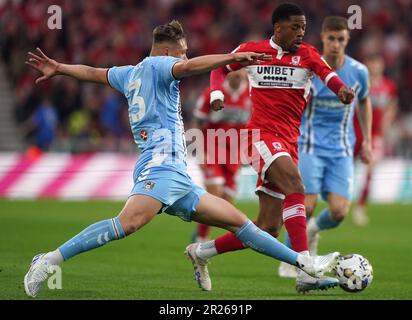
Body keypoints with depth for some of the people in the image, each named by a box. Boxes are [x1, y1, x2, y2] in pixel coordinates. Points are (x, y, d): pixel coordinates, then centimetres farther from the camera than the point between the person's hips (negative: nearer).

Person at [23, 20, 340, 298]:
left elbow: (93, 72, 41)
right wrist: (232, 57, -26)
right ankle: (50, 260, -32)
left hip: (178, 177, 11)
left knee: (237, 220, 8)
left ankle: (303, 262, 9)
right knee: (128, 223, -31)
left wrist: (58, 68, 56)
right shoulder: (156, 64, 2)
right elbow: (188, 67, -19)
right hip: (162, 162, -11)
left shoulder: (131, 73, 28)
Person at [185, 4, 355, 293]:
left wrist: (341, 88, -34)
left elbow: (327, 73, -12)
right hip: (263, 136, -5)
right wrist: (216, 93, 1)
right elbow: (220, 67, 20)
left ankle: (202, 251, 23)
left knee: (268, 229, 4)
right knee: (295, 187, -31)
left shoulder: (307, 54, 7)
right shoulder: (251, 50, 5)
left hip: (288, 143, 5)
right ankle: (307, 272, -39)